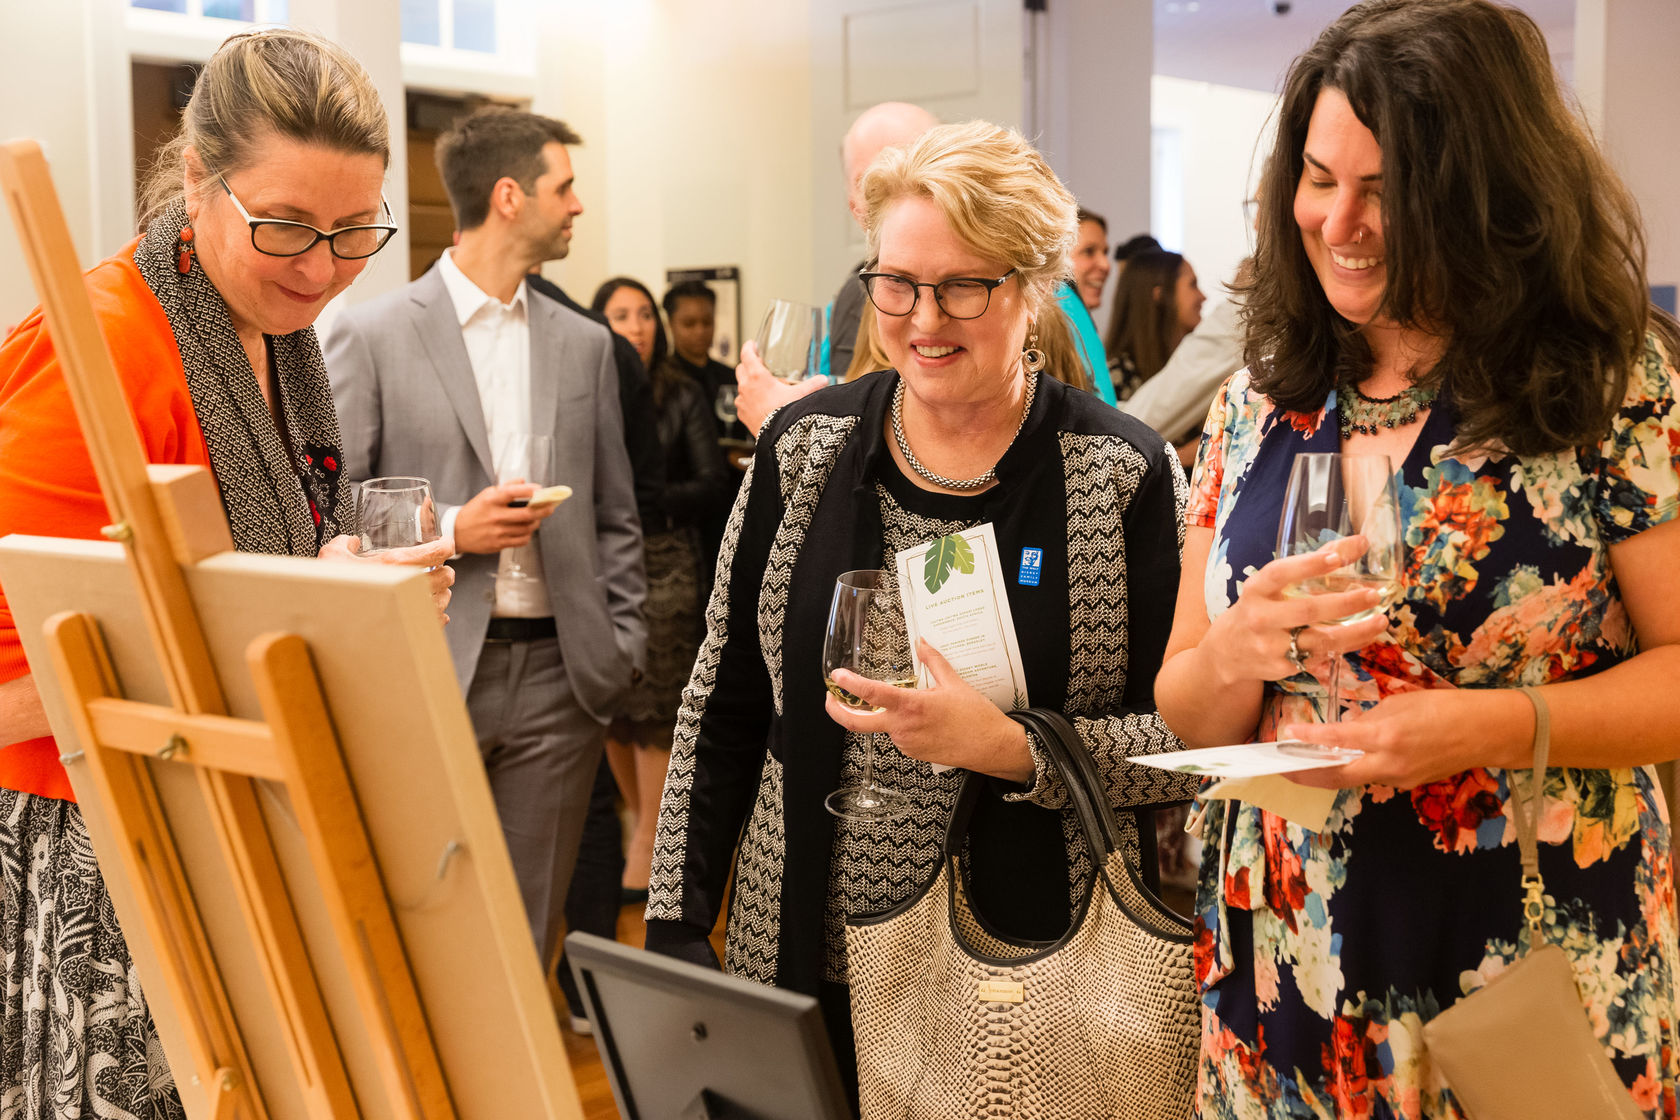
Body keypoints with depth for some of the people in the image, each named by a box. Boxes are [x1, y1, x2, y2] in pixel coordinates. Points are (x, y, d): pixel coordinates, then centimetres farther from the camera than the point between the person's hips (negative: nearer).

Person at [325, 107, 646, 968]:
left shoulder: (585, 343, 12)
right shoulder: (372, 335, -2)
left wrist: (622, 648, 6)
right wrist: (451, 531, -14)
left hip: (555, 674, 4)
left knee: (528, 931, 9)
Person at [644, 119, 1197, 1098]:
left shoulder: (1128, 473, -8)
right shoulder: (805, 448, -1)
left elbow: (1192, 742, -9)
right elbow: (722, 708, 5)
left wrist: (1011, 749, -24)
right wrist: (677, 926, 1)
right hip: (808, 960, 2)